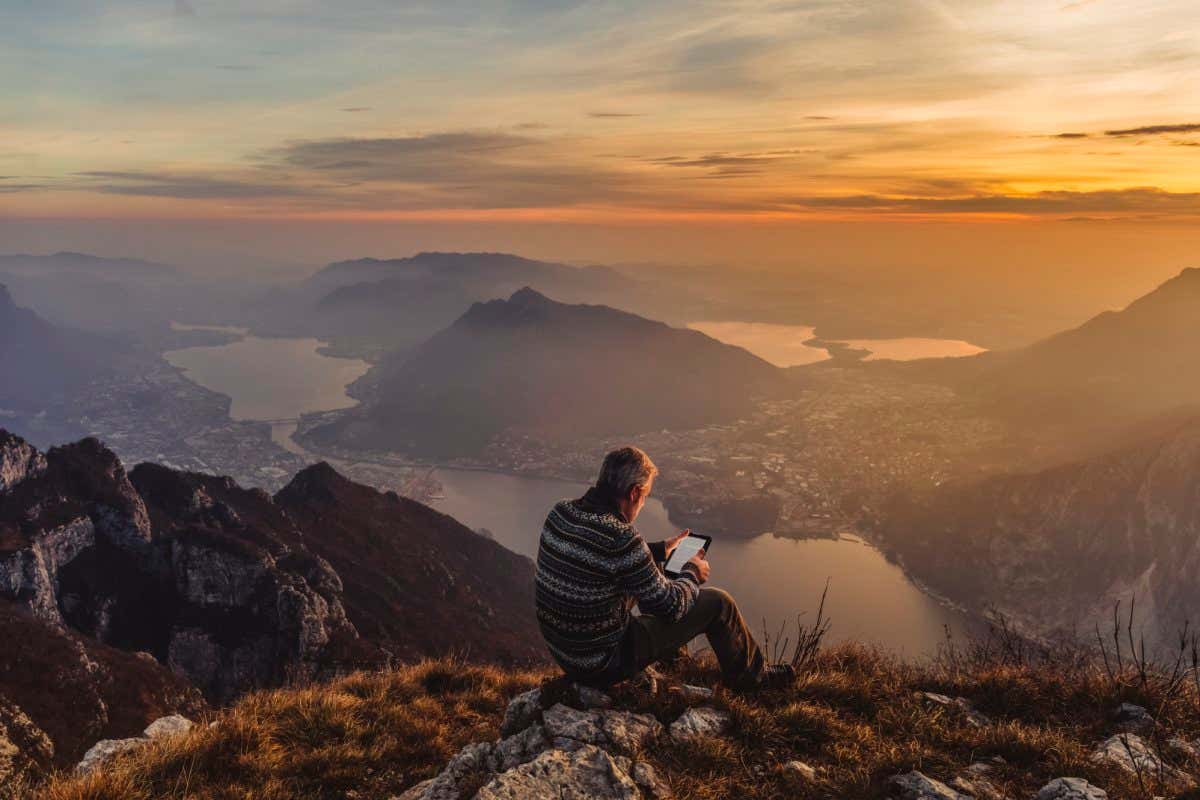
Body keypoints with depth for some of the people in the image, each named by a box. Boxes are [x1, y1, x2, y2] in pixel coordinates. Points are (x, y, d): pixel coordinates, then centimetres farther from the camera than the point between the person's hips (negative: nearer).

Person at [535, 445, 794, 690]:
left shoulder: (559, 513, -6)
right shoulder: (620, 537, -29)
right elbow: (670, 606, -17)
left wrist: (660, 550, 20)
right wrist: (692, 575, 3)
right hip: (605, 664, -7)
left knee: (643, 578, 27)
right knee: (718, 602, 3)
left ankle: (670, 654, 47)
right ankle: (750, 675, 30)